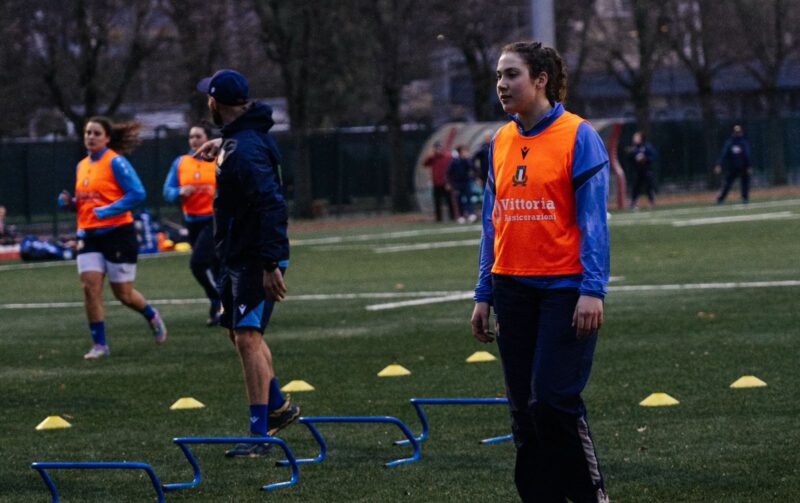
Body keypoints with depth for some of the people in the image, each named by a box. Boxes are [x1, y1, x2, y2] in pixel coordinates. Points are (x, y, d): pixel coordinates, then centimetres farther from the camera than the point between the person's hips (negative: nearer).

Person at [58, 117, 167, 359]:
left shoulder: (115, 162, -11)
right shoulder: (82, 166, 11)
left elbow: (136, 194, -18)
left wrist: (104, 211, -21)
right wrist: (69, 201, 0)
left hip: (117, 233, -6)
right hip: (89, 235, 6)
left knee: (123, 293, 3)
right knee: (90, 287, -9)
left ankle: (152, 317, 33)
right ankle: (99, 344, -1)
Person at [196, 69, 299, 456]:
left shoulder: (243, 149, -23)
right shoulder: (239, 138, 9)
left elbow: (272, 205, -31)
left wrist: (270, 264, -33)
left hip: (254, 260, -11)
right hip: (236, 257, 11)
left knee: (247, 337, -17)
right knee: (238, 331, 23)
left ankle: (259, 434, -20)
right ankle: (277, 406, 38)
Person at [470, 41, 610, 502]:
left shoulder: (578, 136, -6)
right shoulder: (502, 142, 11)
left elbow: (593, 218, -10)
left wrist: (592, 290, -17)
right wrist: (485, 295, 14)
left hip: (564, 287, -6)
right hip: (513, 287, 6)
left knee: (553, 399, -12)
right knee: (525, 409, 6)